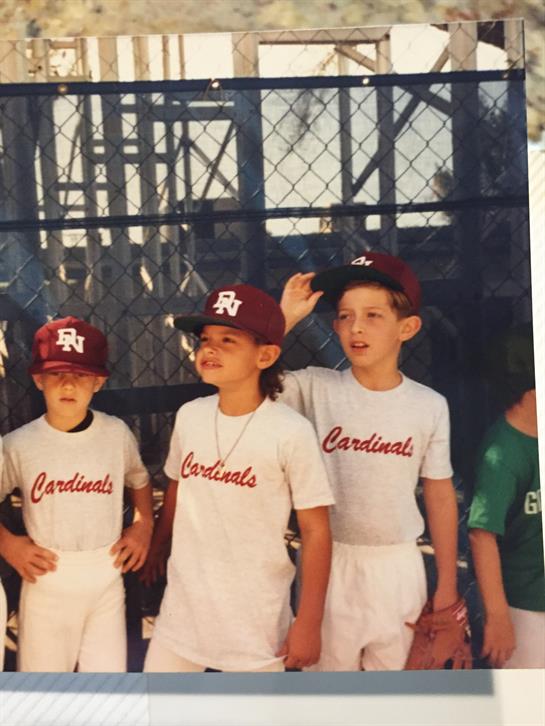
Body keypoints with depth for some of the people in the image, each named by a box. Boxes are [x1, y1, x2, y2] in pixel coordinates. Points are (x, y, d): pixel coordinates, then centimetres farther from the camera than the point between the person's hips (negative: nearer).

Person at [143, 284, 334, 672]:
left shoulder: (291, 432, -16)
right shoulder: (189, 416, -2)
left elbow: (316, 530, -11)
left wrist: (309, 623, -11)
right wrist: (153, 550, 23)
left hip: (255, 618, -4)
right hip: (182, 605, 5)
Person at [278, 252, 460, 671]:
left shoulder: (430, 406, -5)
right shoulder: (315, 388, -7)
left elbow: (440, 496, 2)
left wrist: (448, 586, 4)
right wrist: (285, 318, -18)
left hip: (398, 565, 1)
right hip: (328, 561, 0)